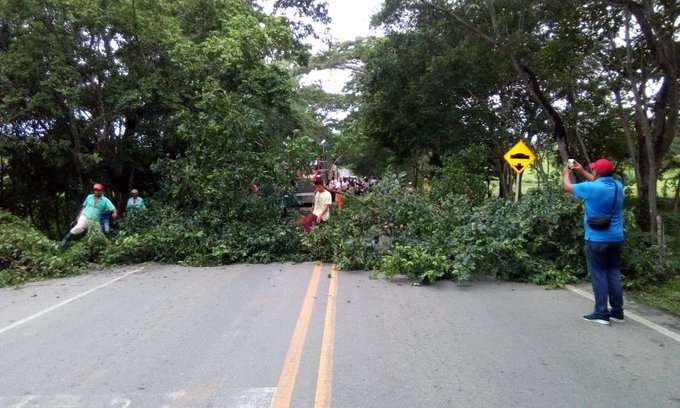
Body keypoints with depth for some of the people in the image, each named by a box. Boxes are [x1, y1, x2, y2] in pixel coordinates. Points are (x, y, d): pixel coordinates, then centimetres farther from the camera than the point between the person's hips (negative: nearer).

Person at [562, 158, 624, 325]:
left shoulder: (590, 188, -15)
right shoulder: (618, 185, 3)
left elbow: (567, 186, 2)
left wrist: (566, 173, 22)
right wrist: (581, 171, 31)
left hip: (597, 239, -6)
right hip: (616, 238, 6)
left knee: (599, 274, 0)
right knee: (614, 273, 12)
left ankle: (601, 313, 1)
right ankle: (617, 311, 18)